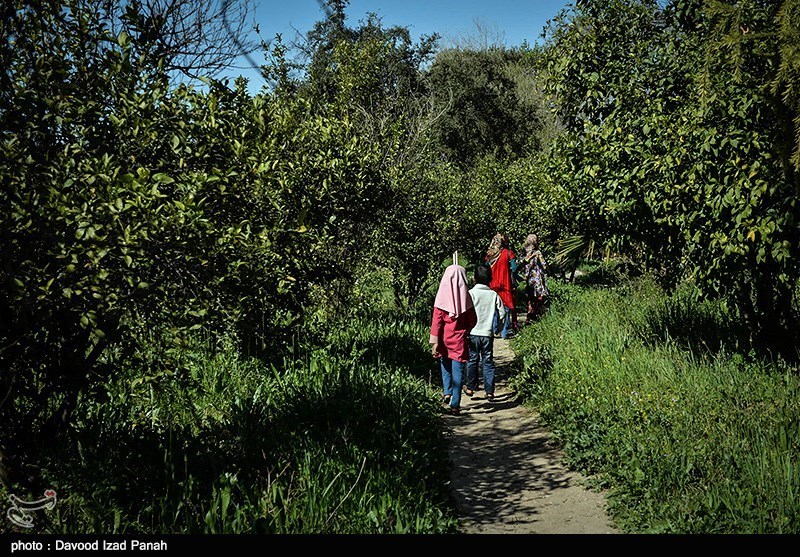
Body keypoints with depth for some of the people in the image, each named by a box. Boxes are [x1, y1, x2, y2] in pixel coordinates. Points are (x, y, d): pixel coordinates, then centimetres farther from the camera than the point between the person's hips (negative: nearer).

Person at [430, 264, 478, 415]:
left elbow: (436, 321, -11)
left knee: (445, 364, 23)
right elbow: (473, 320, 3)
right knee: (458, 370, 4)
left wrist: (434, 342, -9)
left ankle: (447, 391, 9)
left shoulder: (442, 296, -9)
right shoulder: (465, 296, -5)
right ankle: (455, 404, 4)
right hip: (460, 340, 0)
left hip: (444, 338, 0)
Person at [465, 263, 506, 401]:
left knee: (472, 360, 11)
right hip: (488, 334, 1)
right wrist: (497, 327, 20)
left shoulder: (471, 293, -9)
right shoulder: (494, 295, -2)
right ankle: (489, 391, 6)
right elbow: (502, 313, 4)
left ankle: (471, 388, 20)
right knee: (488, 362, 7)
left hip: (473, 333, -1)